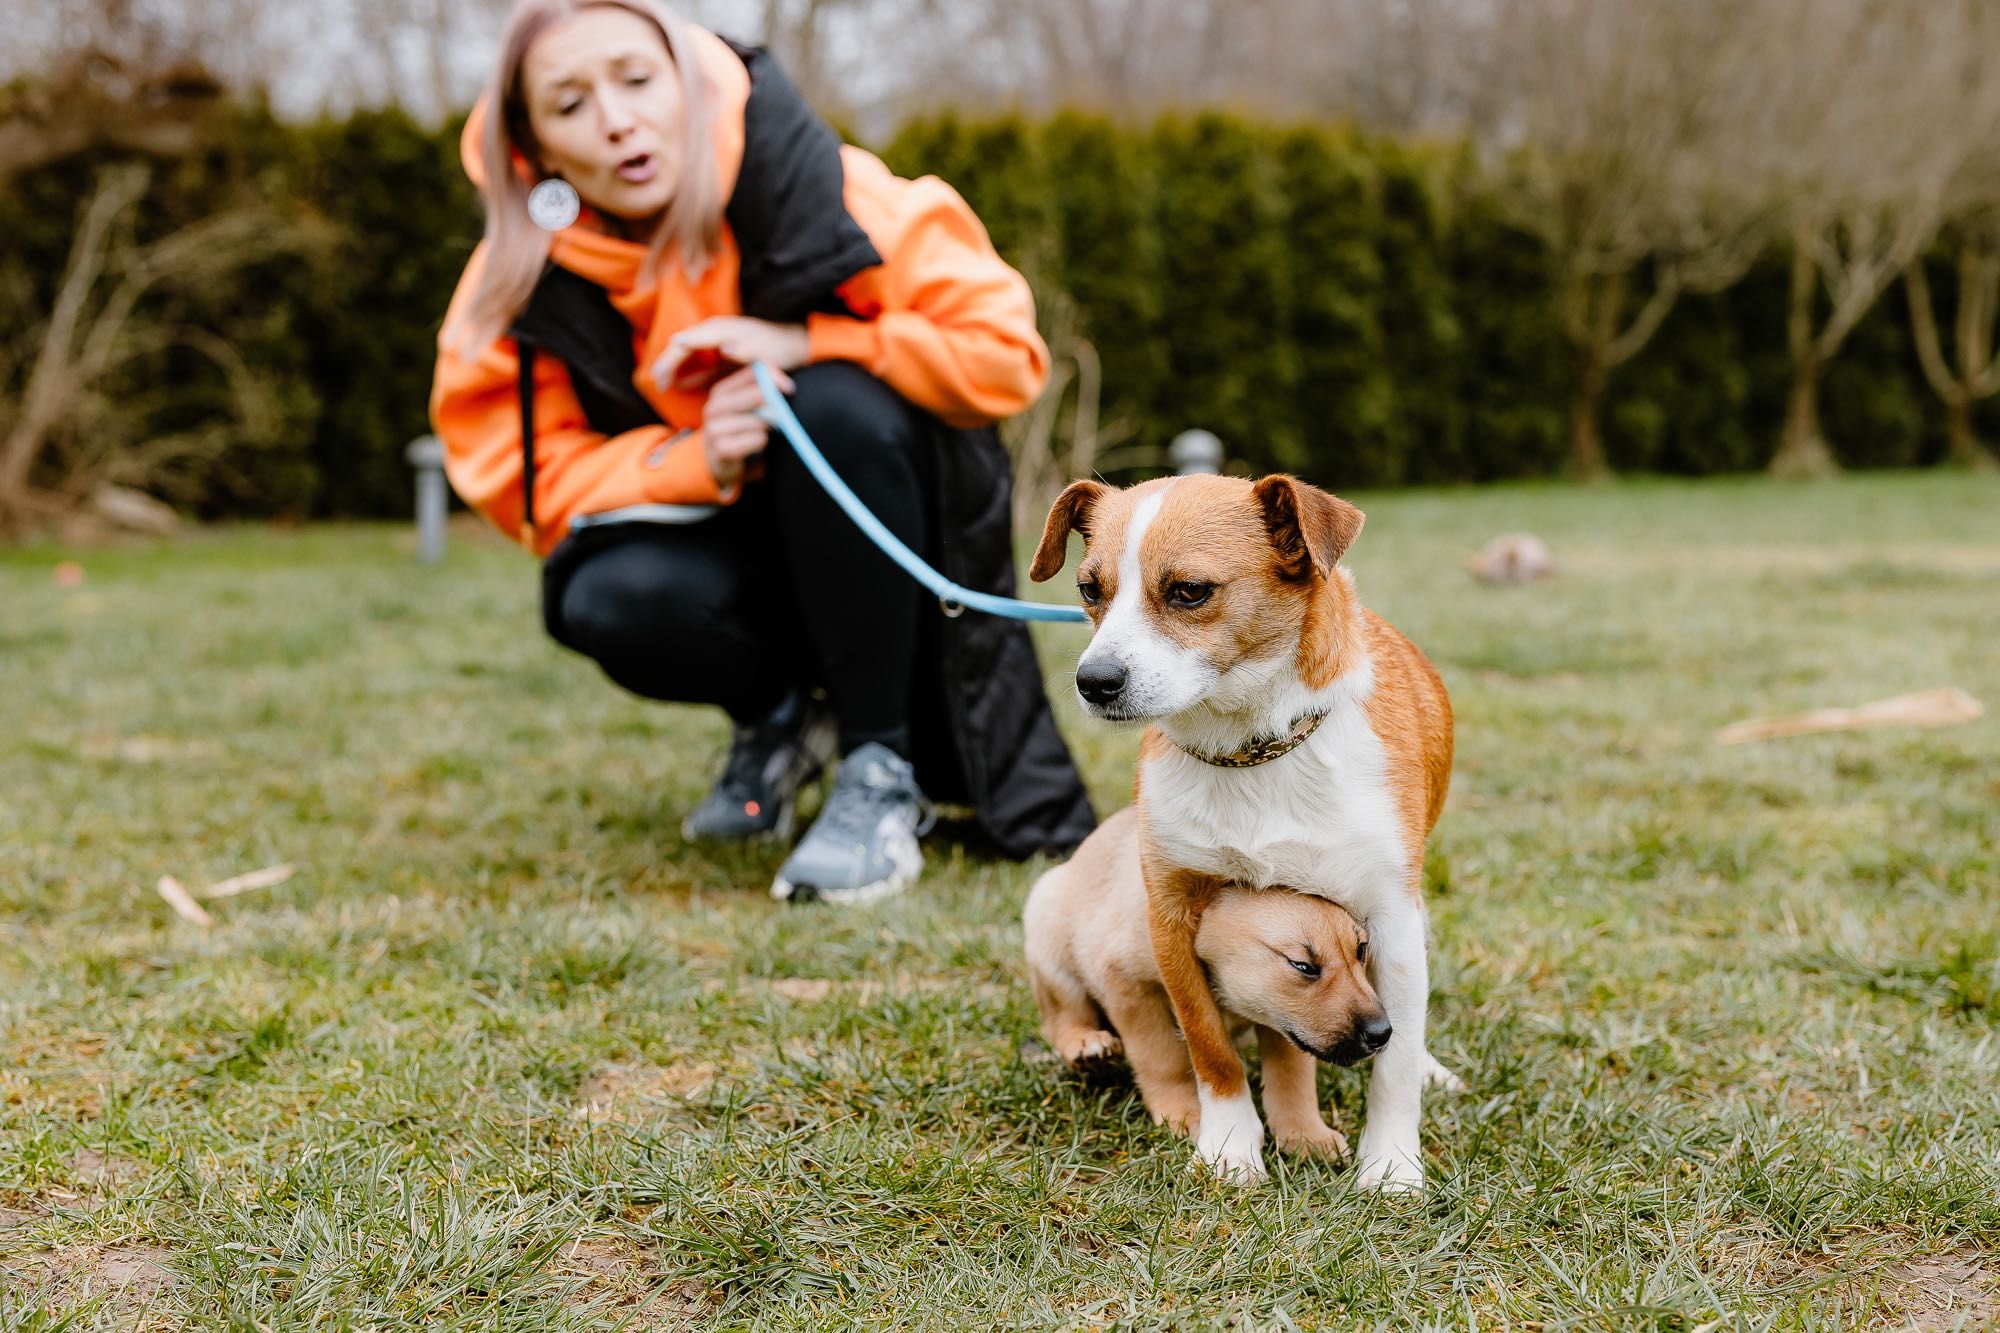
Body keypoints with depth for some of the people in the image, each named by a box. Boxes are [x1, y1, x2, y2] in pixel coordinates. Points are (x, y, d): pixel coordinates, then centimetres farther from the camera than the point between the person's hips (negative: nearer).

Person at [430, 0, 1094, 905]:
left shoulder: (819, 188, -22)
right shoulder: (523, 282, -13)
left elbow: (1004, 353, -21)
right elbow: (535, 485, -13)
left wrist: (806, 345, -31)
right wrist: (697, 460, -31)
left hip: (876, 526, -1)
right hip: (726, 540, 2)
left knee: (835, 405, -34)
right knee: (615, 602, -31)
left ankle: (883, 769, -19)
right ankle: (777, 715, 6)